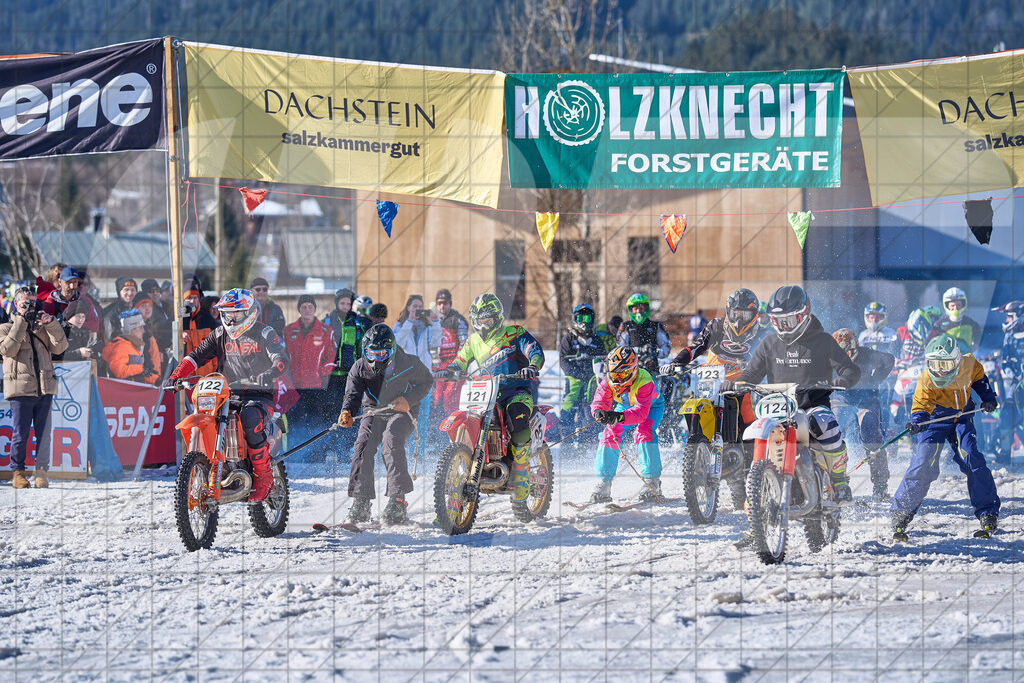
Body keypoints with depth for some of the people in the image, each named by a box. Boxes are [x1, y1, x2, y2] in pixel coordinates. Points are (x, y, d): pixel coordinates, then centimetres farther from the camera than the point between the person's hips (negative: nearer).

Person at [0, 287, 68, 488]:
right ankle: (18, 472, 6)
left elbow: (59, 347, 5)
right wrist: (21, 323, -12)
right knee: (20, 434, -2)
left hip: (44, 389, 3)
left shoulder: (43, 328, 18)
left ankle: (42, 472, 7)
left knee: (44, 433, 1)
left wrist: (51, 324, -7)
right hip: (20, 388, -3)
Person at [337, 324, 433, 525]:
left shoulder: (409, 364, -16)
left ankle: (398, 501, -28)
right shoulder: (360, 368, -10)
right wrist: (347, 412, -40)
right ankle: (361, 503, -9)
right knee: (363, 447, -18)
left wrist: (409, 400, -18)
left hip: (401, 411, -3)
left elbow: (426, 381, -2)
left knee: (391, 445, -28)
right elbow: (352, 393, -17)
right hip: (374, 411, 3)